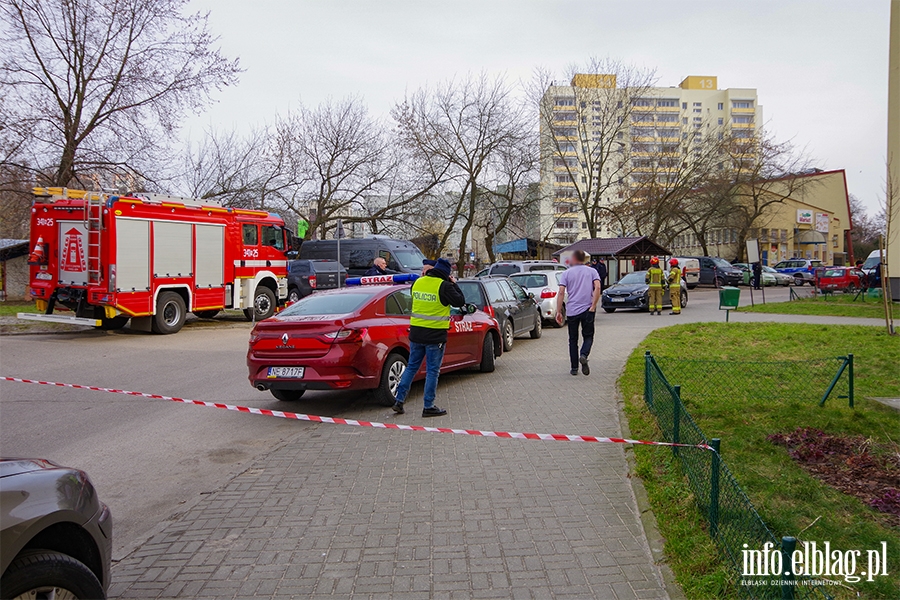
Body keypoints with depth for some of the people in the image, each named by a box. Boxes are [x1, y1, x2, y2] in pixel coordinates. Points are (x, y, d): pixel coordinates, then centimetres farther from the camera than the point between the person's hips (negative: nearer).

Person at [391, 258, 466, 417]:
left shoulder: (417, 283, 4)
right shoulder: (444, 286, -14)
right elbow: (460, 301, -6)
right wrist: (453, 284, 6)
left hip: (416, 333, 6)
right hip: (435, 336, -6)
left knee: (411, 367, 16)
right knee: (432, 371, 3)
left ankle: (399, 401, 15)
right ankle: (428, 407, 9)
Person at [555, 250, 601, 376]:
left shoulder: (566, 273, 4)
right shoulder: (592, 271, 6)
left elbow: (561, 292, -6)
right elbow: (597, 287, -10)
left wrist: (558, 311, -4)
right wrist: (593, 306, -10)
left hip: (572, 310, 0)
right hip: (587, 309, 0)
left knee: (573, 340, 11)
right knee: (588, 336, 12)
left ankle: (574, 368, 12)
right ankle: (584, 355, -17)